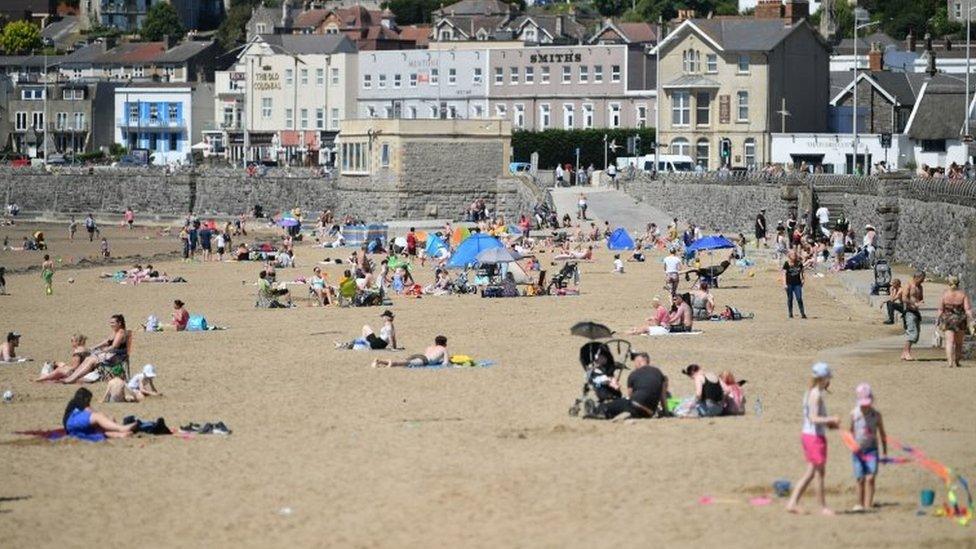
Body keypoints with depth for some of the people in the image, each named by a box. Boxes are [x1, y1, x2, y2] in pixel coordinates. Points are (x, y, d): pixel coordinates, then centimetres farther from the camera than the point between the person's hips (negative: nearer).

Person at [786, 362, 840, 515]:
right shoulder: (816, 395, -16)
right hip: (816, 437, -10)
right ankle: (823, 507, 7)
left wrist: (828, 423, 18)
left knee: (810, 472, 13)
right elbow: (813, 418, -24)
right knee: (820, 472, 0)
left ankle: (792, 503, 10)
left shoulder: (810, 393, 13)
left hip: (807, 434, 10)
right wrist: (830, 419, -32)